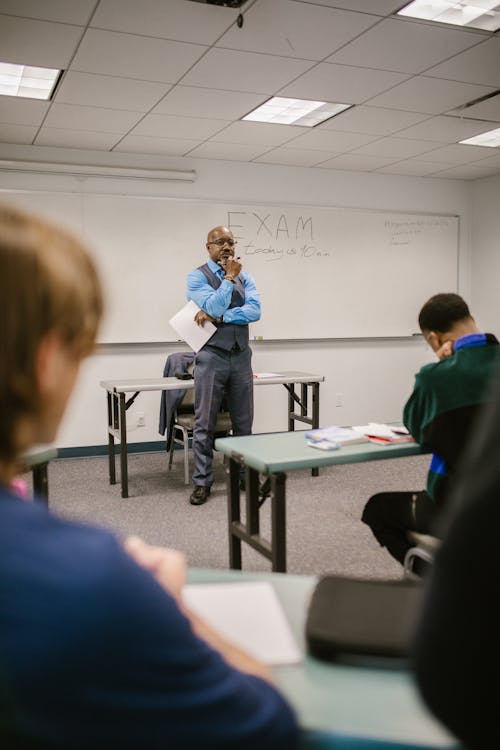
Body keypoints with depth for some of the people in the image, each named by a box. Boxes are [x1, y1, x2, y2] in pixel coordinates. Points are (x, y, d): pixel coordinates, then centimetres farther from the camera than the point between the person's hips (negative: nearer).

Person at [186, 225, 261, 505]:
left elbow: (255, 310, -6)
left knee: (244, 421, 9)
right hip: (212, 356, -4)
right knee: (205, 423, 0)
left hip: (241, 356, 4)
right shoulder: (198, 277, -1)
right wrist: (229, 277, -12)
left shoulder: (244, 276, 9)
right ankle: (202, 482, 9)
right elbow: (214, 307, -16)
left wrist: (218, 317, -14)